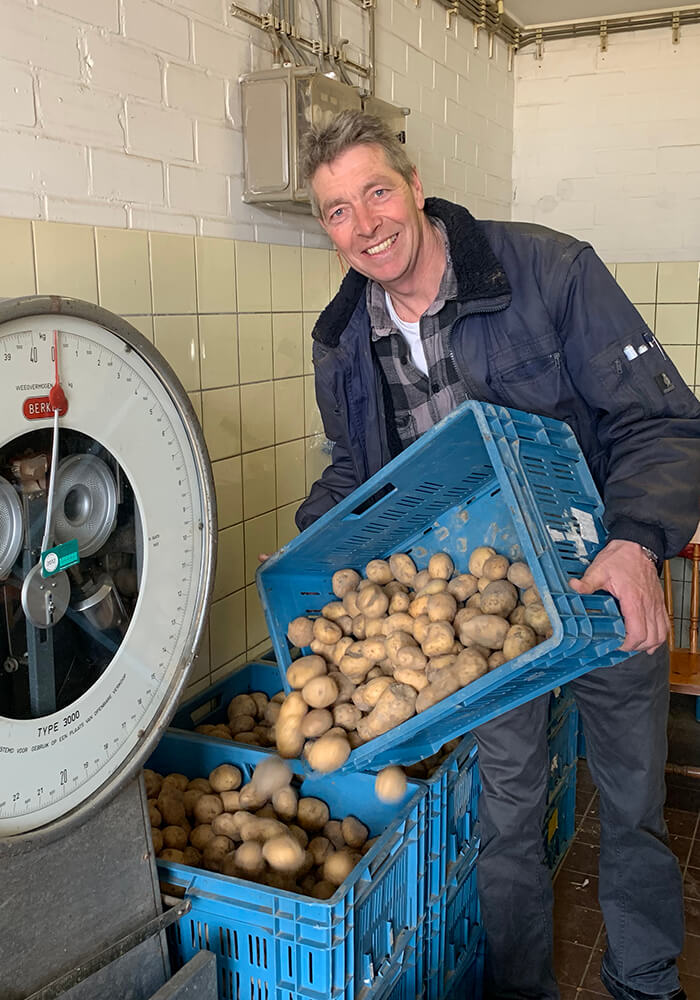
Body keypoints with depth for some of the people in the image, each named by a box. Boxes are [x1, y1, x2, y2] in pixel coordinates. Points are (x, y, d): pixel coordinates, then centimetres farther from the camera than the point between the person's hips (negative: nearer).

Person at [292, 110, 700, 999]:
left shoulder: (550, 269, -19)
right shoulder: (341, 344, -5)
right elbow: (357, 468, 11)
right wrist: (309, 542, -7)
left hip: (609, 584, -2)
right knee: (507, 806, 14)